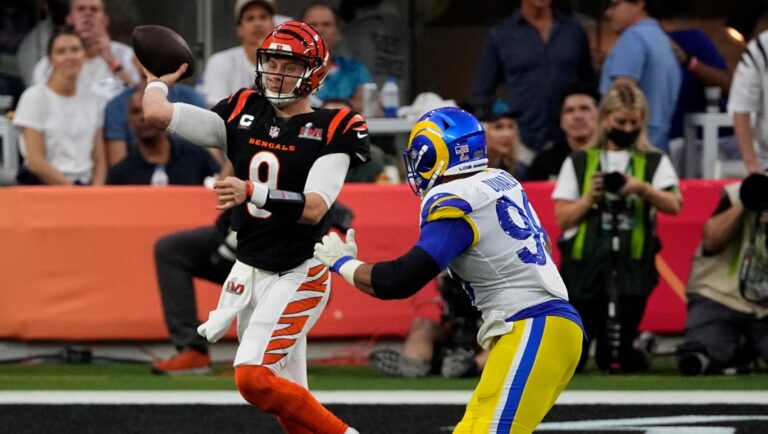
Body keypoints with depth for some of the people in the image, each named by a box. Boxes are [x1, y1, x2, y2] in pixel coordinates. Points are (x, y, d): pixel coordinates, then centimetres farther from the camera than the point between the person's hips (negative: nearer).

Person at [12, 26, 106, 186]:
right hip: (43, 187, -4)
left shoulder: (92, 101, 13)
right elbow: (36, 162, -6)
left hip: (85, 184, 4)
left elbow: (99, 160, 11)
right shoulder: (34, 97, 0)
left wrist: (96, 190, -7)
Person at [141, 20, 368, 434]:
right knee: (287, 397, 6)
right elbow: (156, 113, 2)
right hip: (247, 271, 6)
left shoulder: (333, 129, -9)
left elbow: (314, 208, -22)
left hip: (298, 274, -6)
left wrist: (253, 193, -34)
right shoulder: (242, 113, 5)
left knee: (253, 377, -19)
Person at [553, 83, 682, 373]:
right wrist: (590, 196, -11)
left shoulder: (655, 162, 9)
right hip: (585, 264, 0)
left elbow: (674, 206, -6)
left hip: (632, 265, 0)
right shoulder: (578, 163, 10)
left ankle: (616, 356, 28)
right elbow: (563, 218, 5)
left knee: (616, 361, -5)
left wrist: (644, 189, -22)